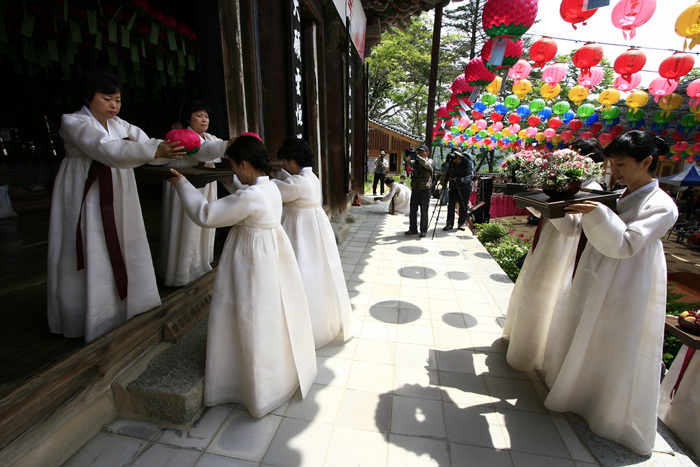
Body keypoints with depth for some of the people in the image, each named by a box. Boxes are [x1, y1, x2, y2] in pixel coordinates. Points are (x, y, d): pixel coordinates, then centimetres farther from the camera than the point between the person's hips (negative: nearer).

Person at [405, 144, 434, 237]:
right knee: (412, 210, 7)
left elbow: (427, 164, -20)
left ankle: (423, 230, 11)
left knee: (424, 211, 1)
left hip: (425, 189, -4)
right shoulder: (415, 162, 14)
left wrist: (418, 157, -26)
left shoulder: (430, 161, 1)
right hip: (415, 189, 4)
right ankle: (413, 229, 18)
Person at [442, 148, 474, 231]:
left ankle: (461, 224, 17)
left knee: (463, 207, 3)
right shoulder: (451, 163, 0)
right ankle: (449, 224, 6)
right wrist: (445, 180, -10)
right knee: (451, 205, -2)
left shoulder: (468, 163, -12)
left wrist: (460, 179, -37)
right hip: (453, 188, 3)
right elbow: (448, 174, 10)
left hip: (465, 188, -3)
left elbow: (470, 176, -21)